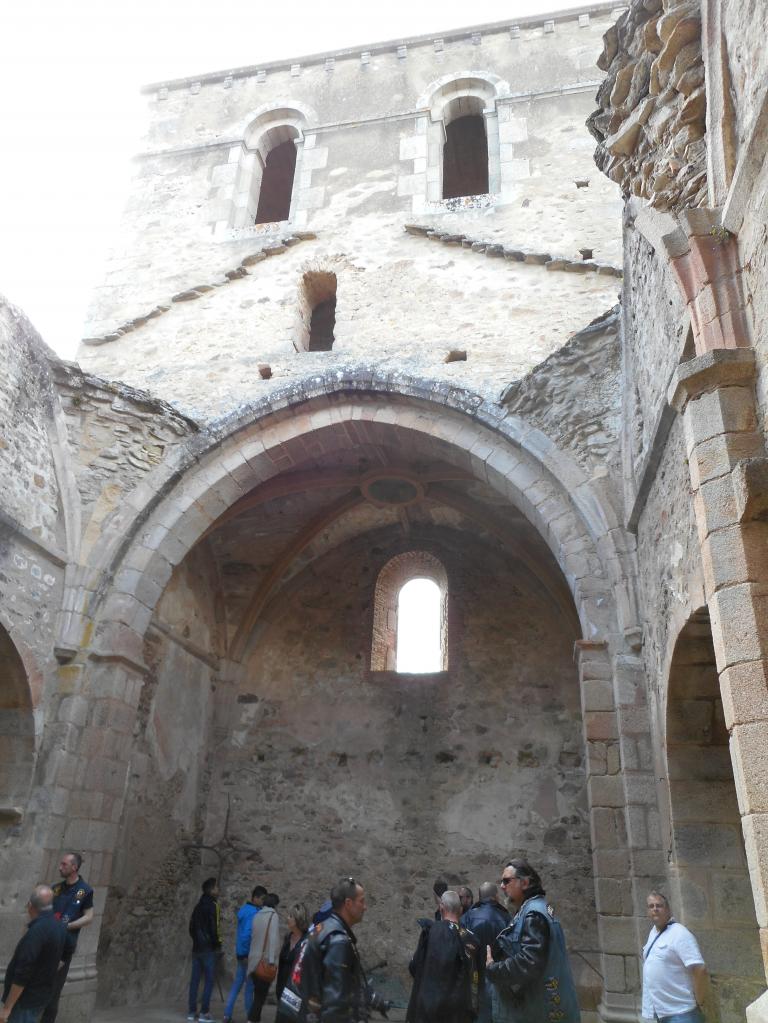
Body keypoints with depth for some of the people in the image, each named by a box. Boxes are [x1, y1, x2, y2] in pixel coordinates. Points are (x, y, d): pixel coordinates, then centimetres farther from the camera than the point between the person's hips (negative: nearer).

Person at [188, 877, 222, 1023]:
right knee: (209, 980, -2)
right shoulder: (212, 905, -12)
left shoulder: (198, 906, 13)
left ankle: (192, 1011, 12)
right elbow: (214, 927, -18)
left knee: (195, 979, 10)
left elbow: (191, 927, 17)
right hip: (208, 949, -8)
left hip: (197, 948, 8)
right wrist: (217, 944, -5)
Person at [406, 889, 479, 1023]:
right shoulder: (469, 938, -4)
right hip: (458, 1007, 2)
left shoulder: (430, 929, -10)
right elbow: (472, 979, 3)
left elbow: (414, 966, -2)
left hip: (428, 1001, -2)